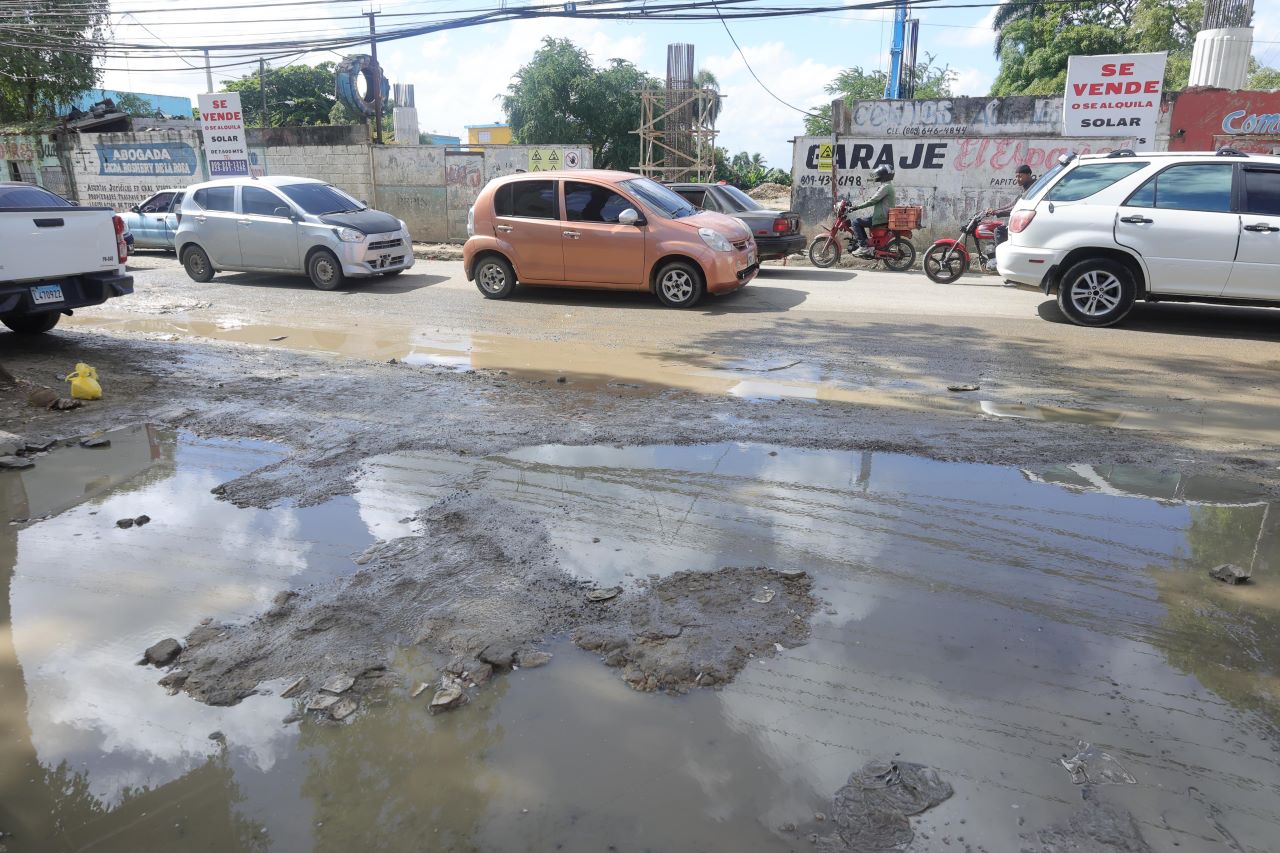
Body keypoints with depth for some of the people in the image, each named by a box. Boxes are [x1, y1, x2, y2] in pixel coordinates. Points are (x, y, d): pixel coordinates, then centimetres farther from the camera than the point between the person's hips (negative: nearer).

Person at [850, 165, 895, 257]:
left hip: (880, 218, -11)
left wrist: (857, 207, -16)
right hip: (884, 216, 11)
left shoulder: (886, 187, -14)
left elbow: (873, 200, -20)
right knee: (861, 221, 22)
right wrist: (858, 206, 21)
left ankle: (863, 247, -16)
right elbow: (875, 200, 24)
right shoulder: (887, 186, 19)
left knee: (856, 222, -13)